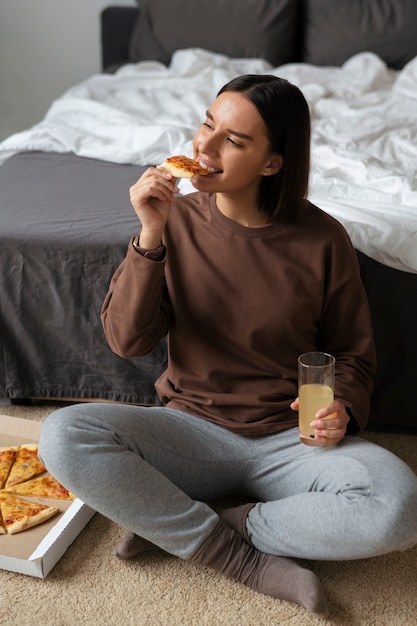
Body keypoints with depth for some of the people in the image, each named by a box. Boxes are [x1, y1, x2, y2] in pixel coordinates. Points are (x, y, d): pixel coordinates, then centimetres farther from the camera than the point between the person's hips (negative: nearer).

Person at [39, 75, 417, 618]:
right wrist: (151, 236, -21)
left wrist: (342, 408, -16)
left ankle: (179, 525, -12)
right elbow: (127, 340, -10)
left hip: (291, 438, 0)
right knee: (63, 437, -26)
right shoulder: (179, 218, -4)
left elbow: (352, 351, 6)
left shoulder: (322, 239, -6)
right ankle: (251, 561, -16)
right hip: (193, 429, 1)